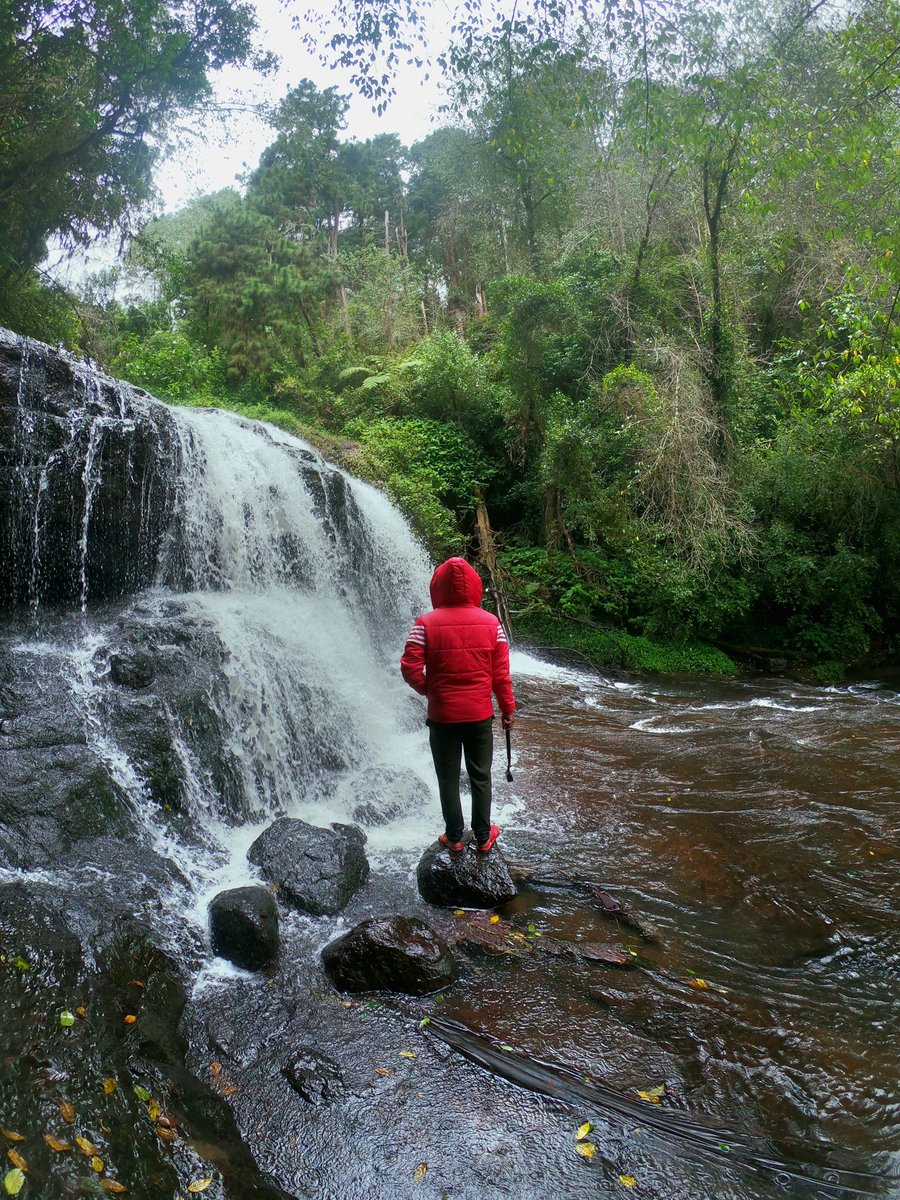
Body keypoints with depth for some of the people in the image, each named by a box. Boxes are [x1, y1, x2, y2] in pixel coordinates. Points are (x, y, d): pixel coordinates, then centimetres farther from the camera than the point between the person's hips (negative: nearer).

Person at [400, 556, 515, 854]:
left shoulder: (425, 624, -12)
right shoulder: (491, 623, -6)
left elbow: (410, 669, -14)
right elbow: (501, 674, -4)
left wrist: (428, 690, 5)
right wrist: (508, 709, 8)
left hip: (442, 716, -1)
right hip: (480, 716, 2)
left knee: (448, 779, 13)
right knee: (480, 777, 16)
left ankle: (454, 837, 24)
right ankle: (483, 836, 27)